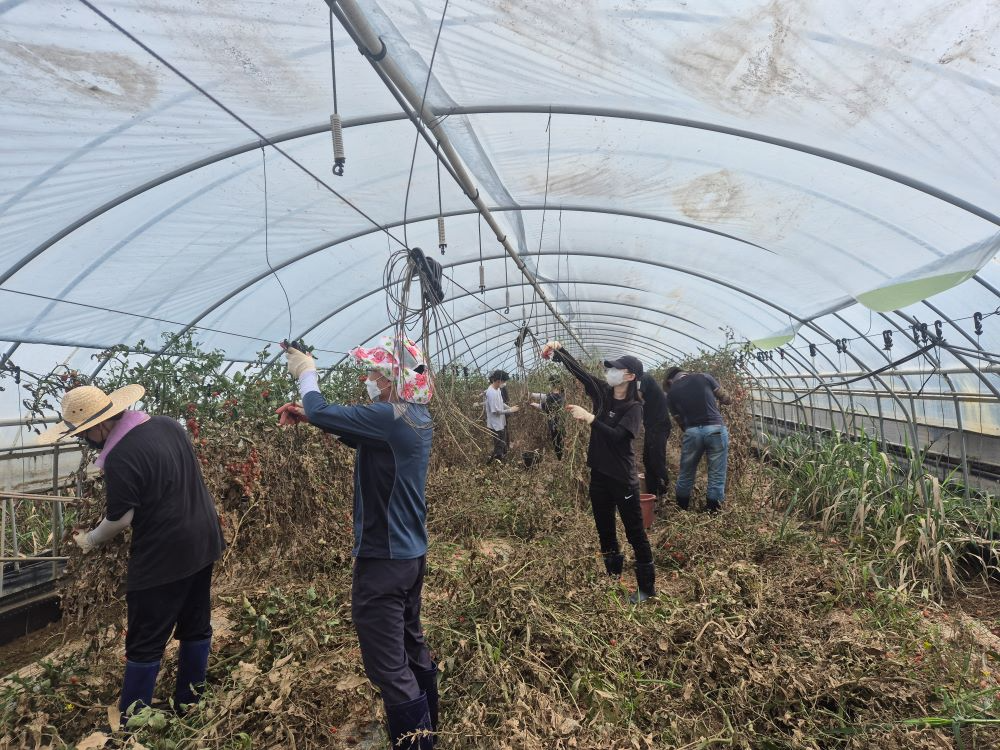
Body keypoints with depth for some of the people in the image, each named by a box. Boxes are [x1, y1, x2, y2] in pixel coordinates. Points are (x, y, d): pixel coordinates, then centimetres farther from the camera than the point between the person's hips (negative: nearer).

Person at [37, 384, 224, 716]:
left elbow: (120, 520, -12)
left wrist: (89, 540, 7)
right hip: (203, 540, 8)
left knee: (145, 645, 8)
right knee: (196, 627, 19)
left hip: (164, 557, -8)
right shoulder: (168, 424, 1)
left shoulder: (120, 458, -22)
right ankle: (189, 705, 35)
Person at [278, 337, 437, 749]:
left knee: (388, 665, 3)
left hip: (384, 559, -10)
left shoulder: (389, 418, -23)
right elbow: (360, 435, 17)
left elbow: (322, 412, -17)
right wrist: (307, 414, 8)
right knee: (411, 643, 25)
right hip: (412, 552, 10)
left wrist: (307, 374, 2)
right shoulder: (416, 418, 6)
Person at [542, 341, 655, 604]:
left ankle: (647, 588, 17)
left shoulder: (634, 407, -12)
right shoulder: (602, 393, 3)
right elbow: (579, 370, -3)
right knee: (605, 532, 16)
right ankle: (613, 580, 31)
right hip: (599, 475, 6)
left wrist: (588, 417, -24)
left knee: (635, 534, 4)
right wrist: (558, 350, -14)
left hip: (623, 480, -6)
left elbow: (617, 436, -24)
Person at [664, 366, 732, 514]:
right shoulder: (704, 377, 8)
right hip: (715, 429, -1)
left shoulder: (671, 393, 11)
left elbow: (680, 421, 11)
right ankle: (713, 512, 13)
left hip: (692, 432, 1)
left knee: (686, 474, 18)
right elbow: (726, 399, 13)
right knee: (717, 475, 9)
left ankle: (681, 510, 32)